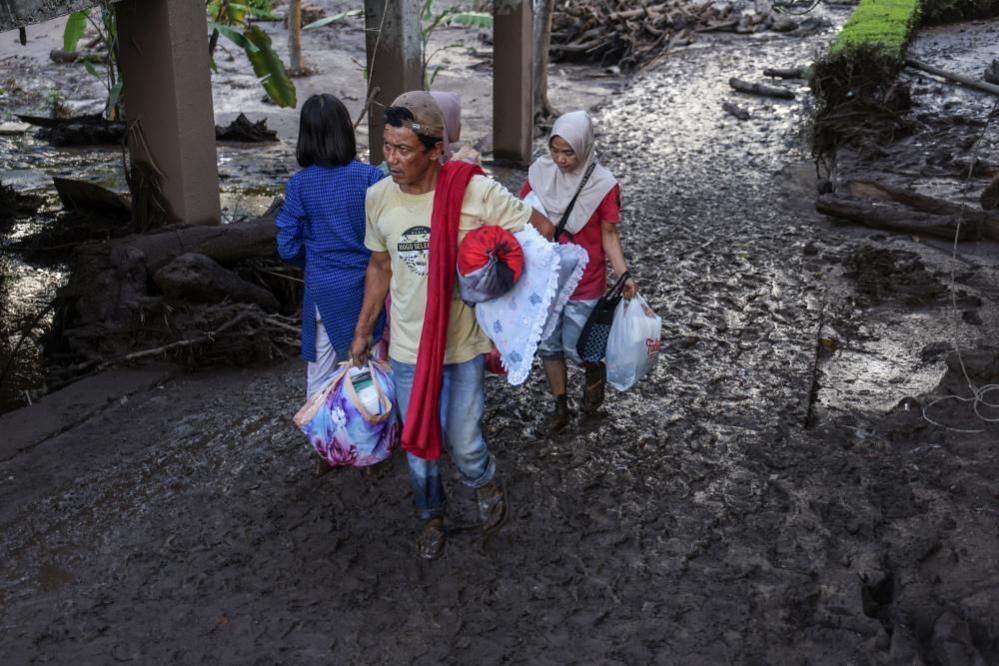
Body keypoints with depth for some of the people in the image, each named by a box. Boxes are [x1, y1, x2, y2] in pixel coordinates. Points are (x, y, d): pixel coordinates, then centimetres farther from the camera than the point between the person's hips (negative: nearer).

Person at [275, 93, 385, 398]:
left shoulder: (299, 184, -8)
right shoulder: (370, 177, -11)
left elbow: (288, 248, -5)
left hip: (323, 290, 0)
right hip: (365, 288, 0)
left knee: (320, 375, 12)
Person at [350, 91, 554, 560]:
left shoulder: (476, 191, -20)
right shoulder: (378, 198, -7)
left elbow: (542, 232, -8)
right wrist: (362, 332, 14)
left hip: (463, 345, -3)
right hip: (407, 347, 3)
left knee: (463, 446, 4)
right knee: (418, 445, 15)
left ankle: (485, 484, 41)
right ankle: (431, 516, 44)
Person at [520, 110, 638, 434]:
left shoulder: (603, 185, -14)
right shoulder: (540, 172, -7)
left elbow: (609, 235, -8)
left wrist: (624, 276, -18)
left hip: (584, 284, -3)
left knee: (575, 348, 1)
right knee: (548, 345, 12)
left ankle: (596, 371, 37)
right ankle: (560, 405, 32)